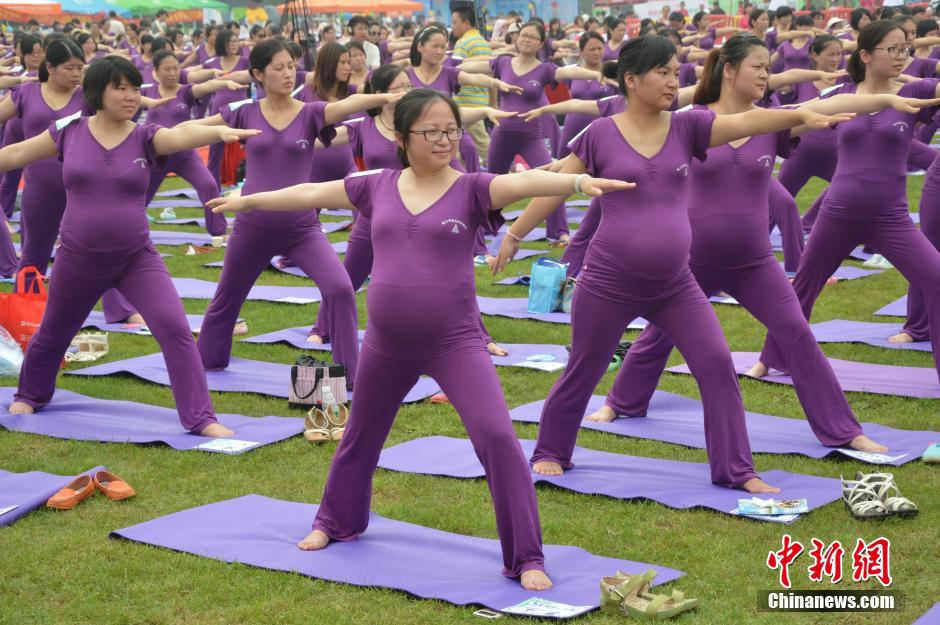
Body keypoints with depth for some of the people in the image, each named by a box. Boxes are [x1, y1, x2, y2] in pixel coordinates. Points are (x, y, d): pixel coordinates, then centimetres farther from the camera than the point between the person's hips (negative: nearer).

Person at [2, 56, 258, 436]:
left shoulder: (145, 137, -7)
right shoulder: (69, 131, -4)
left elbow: (182, 136, -28)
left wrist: (219, 131, -48)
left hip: (138, 258, -1)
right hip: (78, 259, 1)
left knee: (175, 328, -17)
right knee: (53, 335, 20)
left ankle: (201, 418, -9)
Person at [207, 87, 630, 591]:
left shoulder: (471, 189, -8)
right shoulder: (377, 186, 1)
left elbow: (523, 182, -27)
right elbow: (311, 194, 14)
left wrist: (579, 180, -46)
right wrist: (248, 200, 24)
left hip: (454, 342, -4)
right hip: (386, 344, 4)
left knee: (497, 437, -16)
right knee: (360, 436, 23)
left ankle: (526, 559, -5)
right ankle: (337, 521, 51)